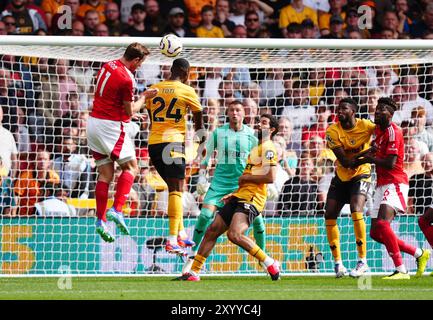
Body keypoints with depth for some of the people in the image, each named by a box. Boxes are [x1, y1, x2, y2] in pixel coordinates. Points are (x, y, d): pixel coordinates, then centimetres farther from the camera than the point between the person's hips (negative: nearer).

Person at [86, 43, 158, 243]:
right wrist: (144, 97, 9)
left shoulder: (108, 66, 7)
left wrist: (130, 114, 24)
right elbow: (130, 111, -8)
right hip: (111, 126, -8)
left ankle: (101, 220, 3)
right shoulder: (126, 79, -19)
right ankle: (116, 210, -12)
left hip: (94, 121, 8)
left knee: (105, 174, 9)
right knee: (131, 167, 3)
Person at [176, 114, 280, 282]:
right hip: (239, 198, 10)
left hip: (251, 200, -10)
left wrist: (245, 178, -10)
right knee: (212, 231, 6)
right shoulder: (256, 148, 24)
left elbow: (270, 177, -20)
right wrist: (234, 194, 21)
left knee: (234, 234, -27)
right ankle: (193, 272, 12)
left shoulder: (268, 148, -7)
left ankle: (270, 264, -14)